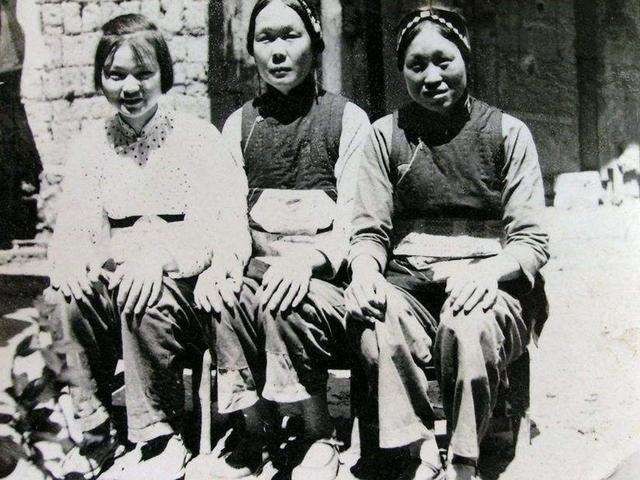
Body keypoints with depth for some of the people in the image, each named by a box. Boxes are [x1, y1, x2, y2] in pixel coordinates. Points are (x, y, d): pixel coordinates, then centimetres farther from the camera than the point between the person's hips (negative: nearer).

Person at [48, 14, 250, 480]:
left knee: (147, 299, -33)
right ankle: (94, 437, -13)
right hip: (118, 280, 4)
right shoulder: (92, 143, 13)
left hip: (189, 292, -3)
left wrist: (162, 253, -30)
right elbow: (73, 226, 7)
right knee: (76, 295, -26)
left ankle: (160, 442, -17)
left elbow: (229, 234, -12)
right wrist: (72, 258, -18)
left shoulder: (198, 136, -1)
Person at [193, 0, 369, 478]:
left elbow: (352, 217, -3)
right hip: (259, 261, 3)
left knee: (284, 305, -33)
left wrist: (308, 258, -23)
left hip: (325, 269, -3)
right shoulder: (240, 124, 17)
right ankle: (253, 436, -11)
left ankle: (320, 437, -11)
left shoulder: (347, 118, 6)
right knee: (228, 304, -29)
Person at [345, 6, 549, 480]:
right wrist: (365, 270, -16)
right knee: (374, 320, -32)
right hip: (409, 285, 2)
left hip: (488, 285, -1)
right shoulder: (387, 134, 12)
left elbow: (532, 240, 1)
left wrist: (487, 271, -21)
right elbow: (370, 230, 8)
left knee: (468, 326, -35)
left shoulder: (508, 133, 6)